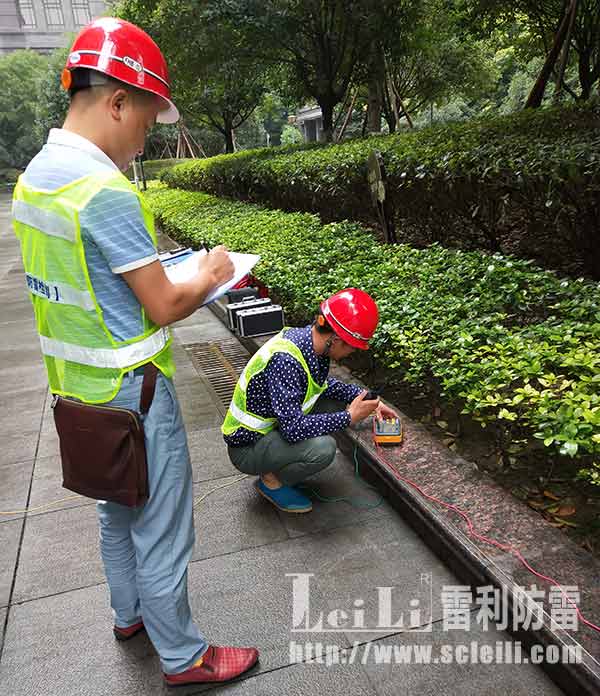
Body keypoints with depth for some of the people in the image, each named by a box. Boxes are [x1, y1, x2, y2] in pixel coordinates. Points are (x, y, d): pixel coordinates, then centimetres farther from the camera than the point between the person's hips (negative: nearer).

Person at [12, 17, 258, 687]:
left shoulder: (33, 176, 6)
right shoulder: (104, 190, -24)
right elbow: (166, 308, -20)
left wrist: (149, 270, 11)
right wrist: (209, 276, -3)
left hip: (80, 386, 9)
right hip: (131, 393, -9)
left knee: (117, 511, 26)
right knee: (161, 530, 8)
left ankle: (129, 613, 47)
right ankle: (183, 656, 29)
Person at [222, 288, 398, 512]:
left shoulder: (307, 337, -6)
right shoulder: (285, 359, -33)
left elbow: (324, 384, 13)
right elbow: (293, 428, -34)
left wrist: (365, 397, 0)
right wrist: (349, 417, -24)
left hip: (274, 425, 9)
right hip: (247, 447, -9)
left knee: (336, 402, 5)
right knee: (322, 447, -29)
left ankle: (282, 467, 11)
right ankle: (271, 480, 0)